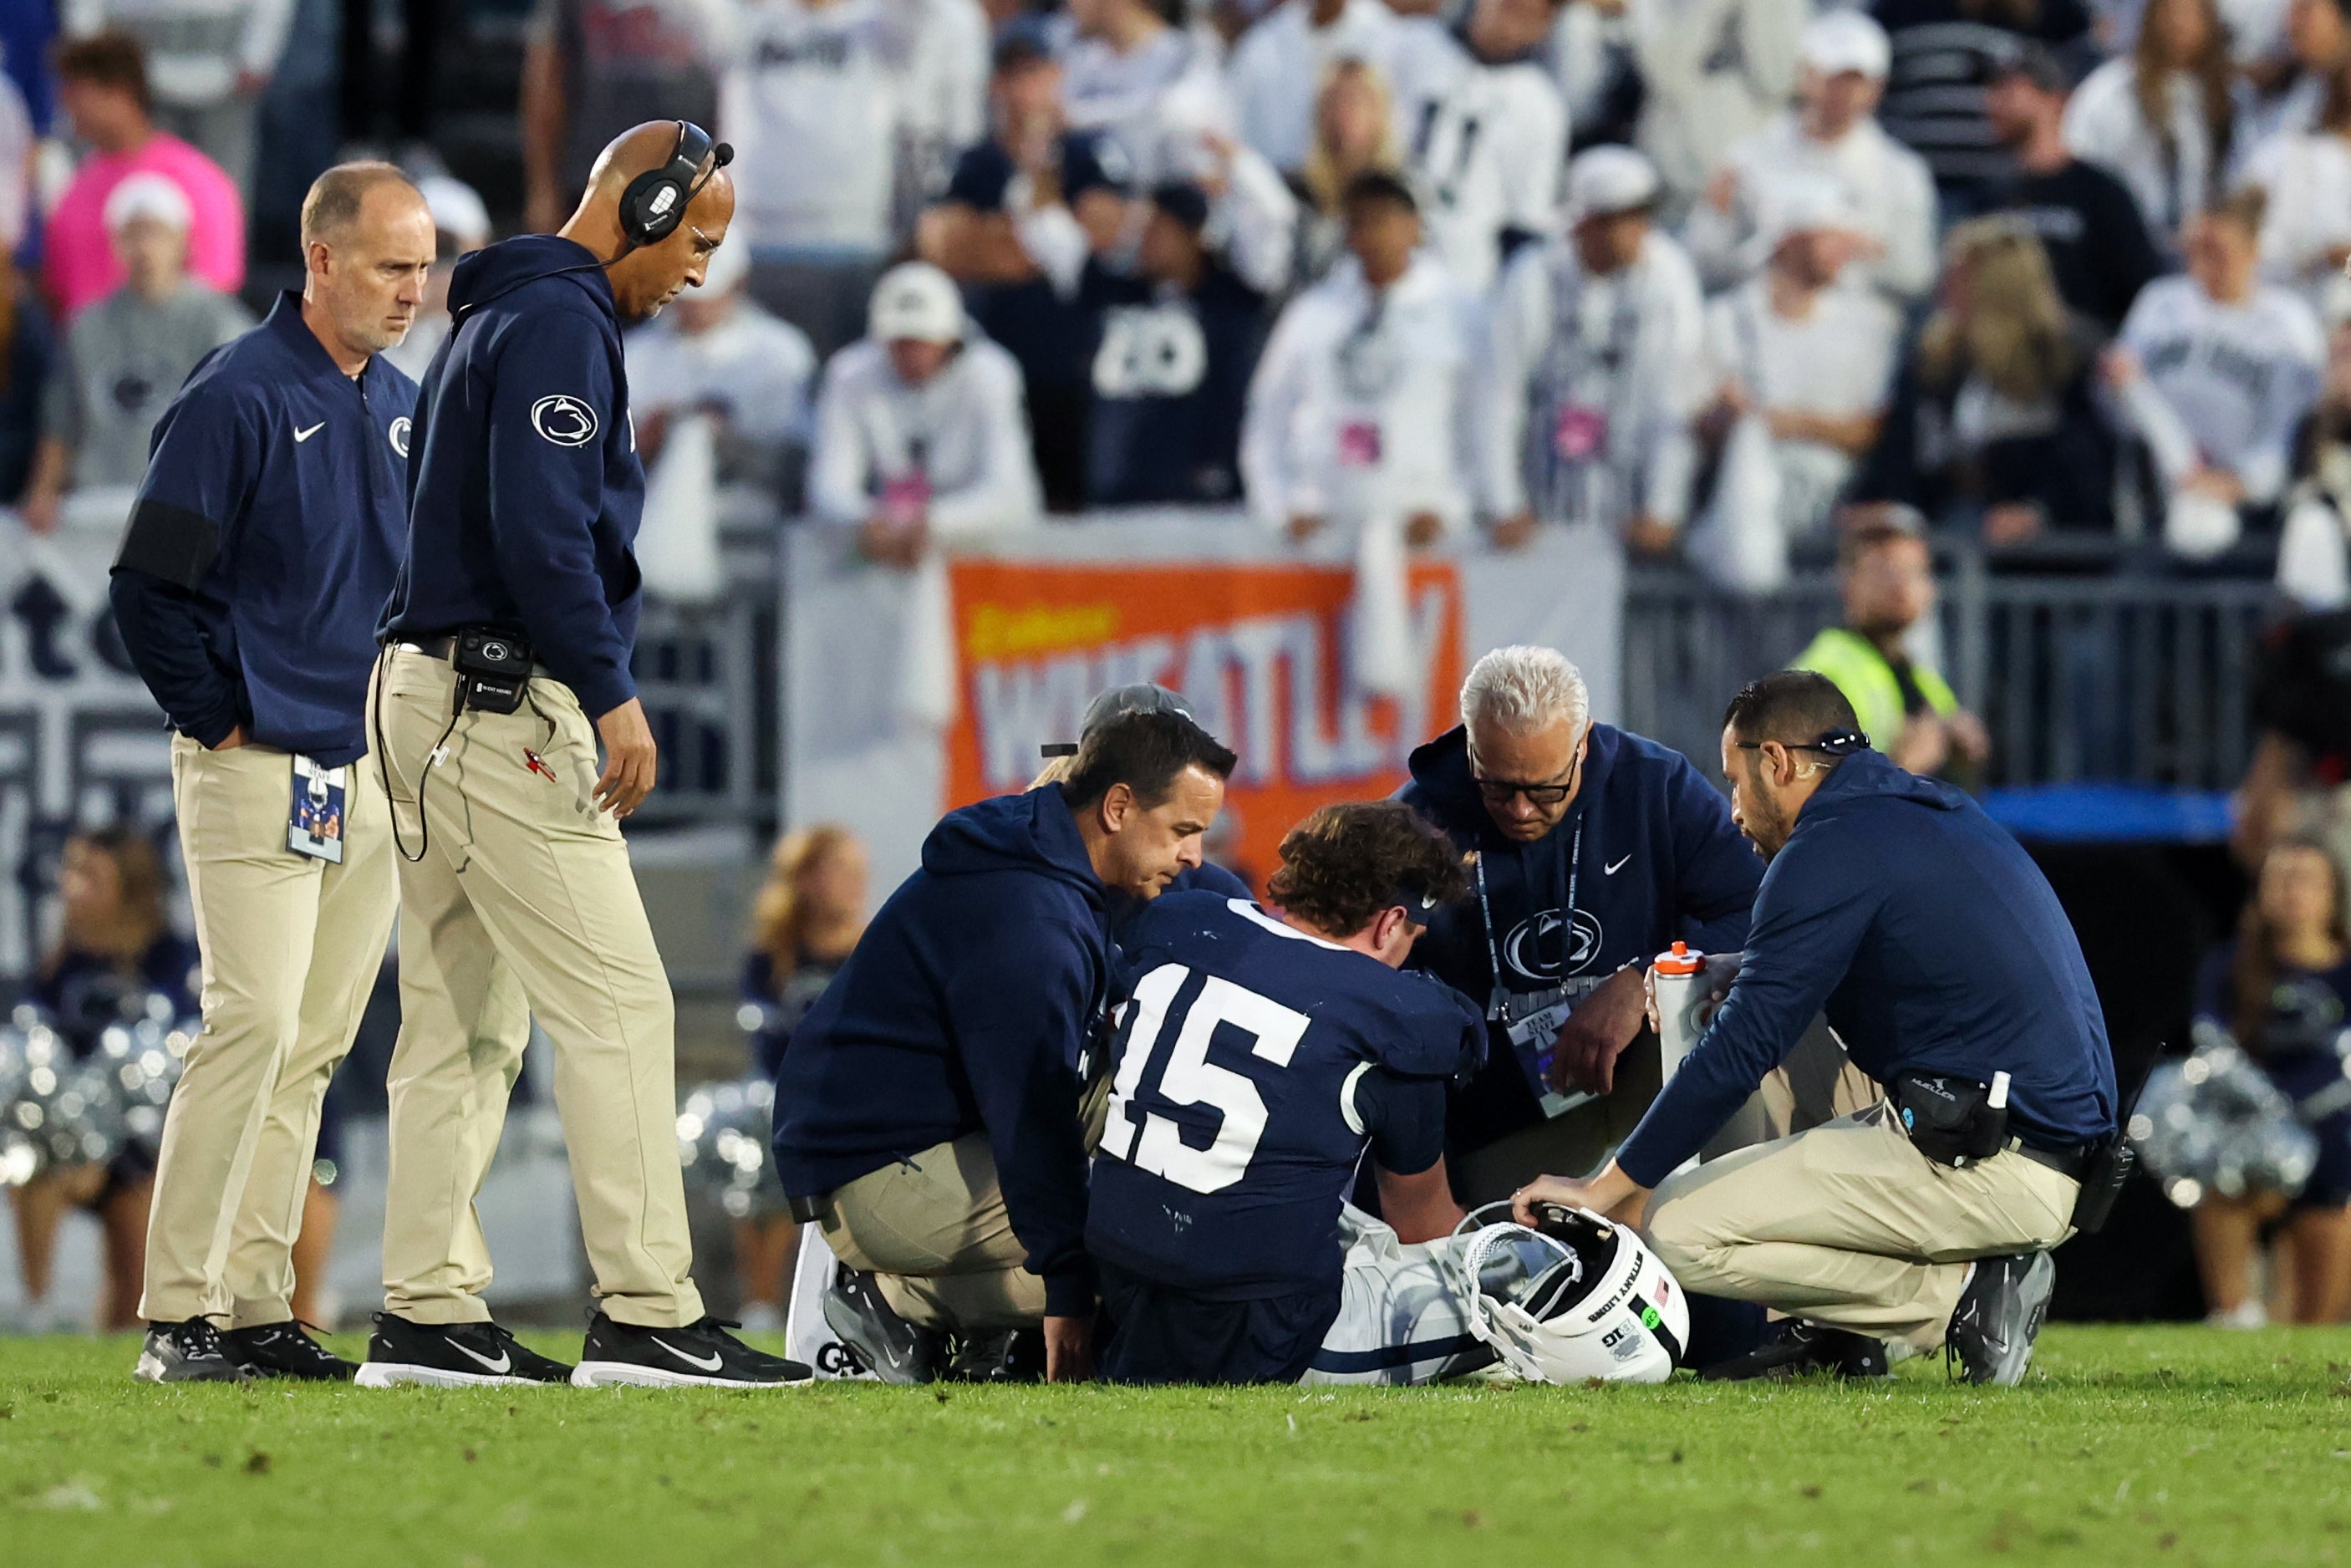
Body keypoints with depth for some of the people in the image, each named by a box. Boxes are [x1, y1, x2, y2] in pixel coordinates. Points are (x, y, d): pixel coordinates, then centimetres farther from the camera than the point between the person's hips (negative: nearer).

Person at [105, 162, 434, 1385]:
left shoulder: (404, 409, 14)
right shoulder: (236, 400, -10)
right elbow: (149, 592, -10)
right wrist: (224, 723, -9)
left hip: (373, 777, 8)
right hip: (261, 773, -8)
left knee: (313, 1050, 7)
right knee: (254, 1025, -14)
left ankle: (256, 1307, 11)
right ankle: (177, 1317, -12)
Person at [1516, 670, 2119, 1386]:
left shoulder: (1834, 849, -8)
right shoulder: (1943, 814, 21)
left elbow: (1744, 1043, -9)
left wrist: (1611, 1187, -3)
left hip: (1989, 1176, -10)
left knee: (1676, 1227, -10)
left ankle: (1961, 1295, -8)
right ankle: (1838, 1333, 9)